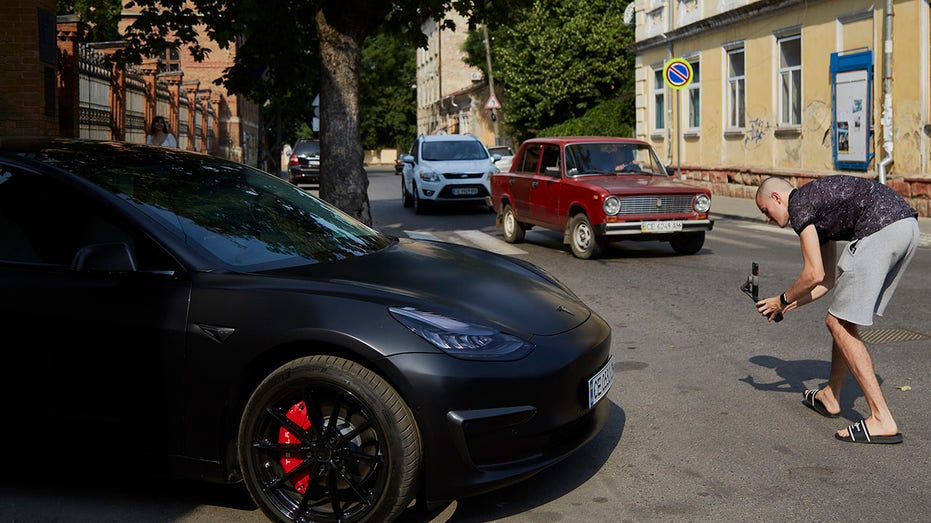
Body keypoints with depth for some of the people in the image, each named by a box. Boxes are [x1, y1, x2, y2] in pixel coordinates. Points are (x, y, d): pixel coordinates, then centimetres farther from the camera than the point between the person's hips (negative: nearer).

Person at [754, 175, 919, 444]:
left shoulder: (798, 204, 3)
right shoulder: (817, 205, 30)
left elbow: (814, 275, -4)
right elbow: (828, 280, 33)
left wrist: (781, 301, 12)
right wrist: (790, 305, 30)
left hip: (880, 229, -10)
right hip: (908, 227, 10)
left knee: (839, 324, -3)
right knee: (845, 320, 21)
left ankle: (882, 419, -7)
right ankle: (830, 397, 34)